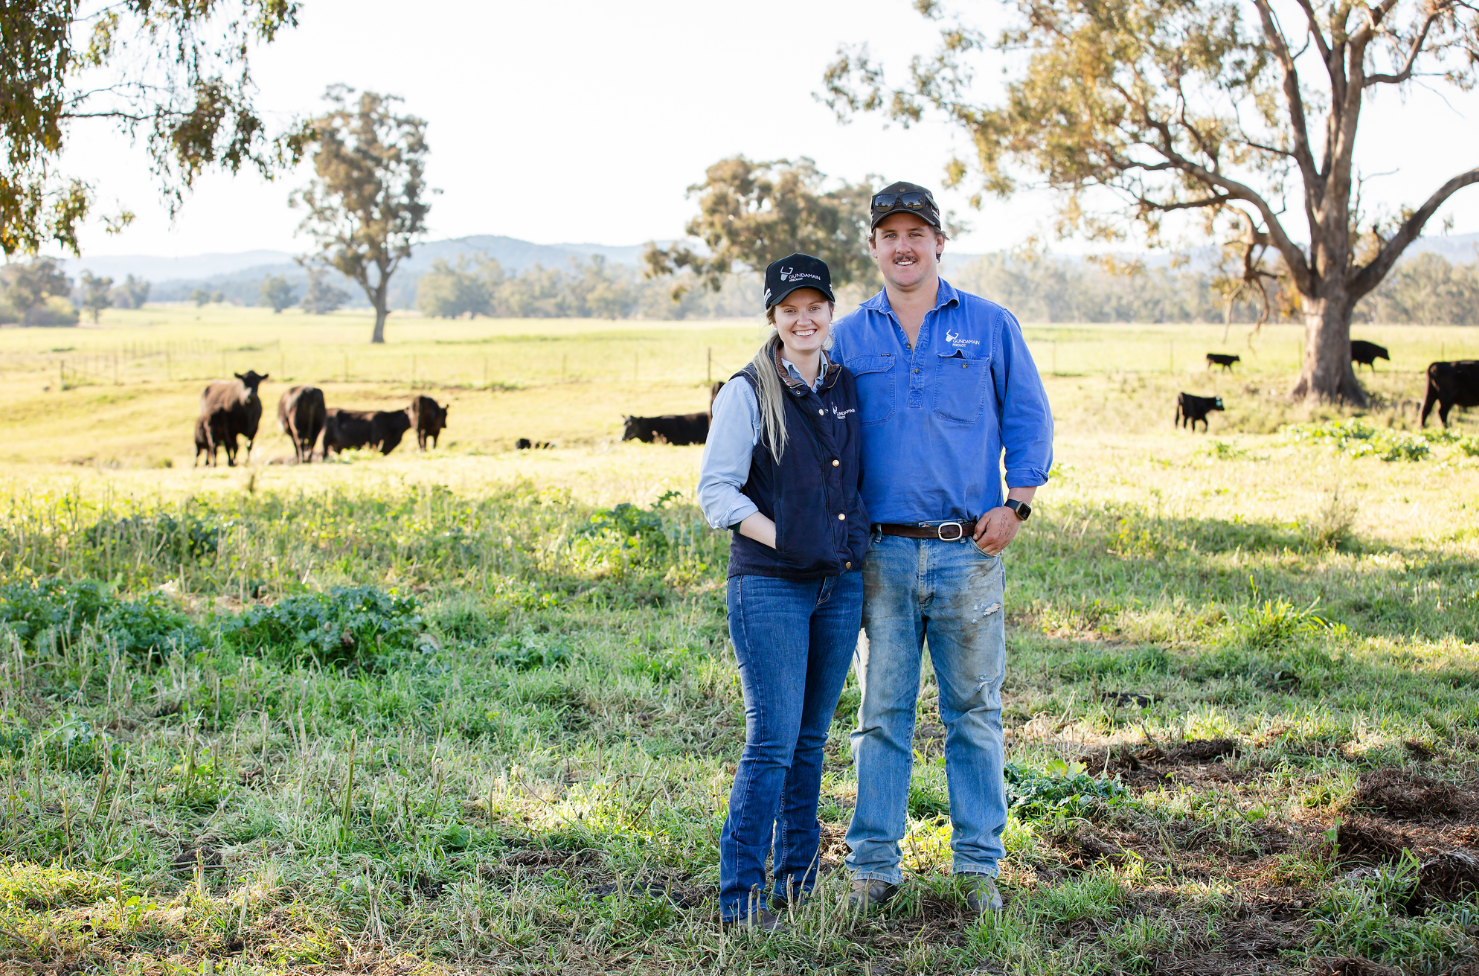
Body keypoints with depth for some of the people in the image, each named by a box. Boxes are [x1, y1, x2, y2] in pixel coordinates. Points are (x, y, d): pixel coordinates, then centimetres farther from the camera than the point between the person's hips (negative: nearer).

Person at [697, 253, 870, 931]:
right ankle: (738, 897, -2)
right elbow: (716, 491, -9)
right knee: (772, 741, -9)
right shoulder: (747, 395, -5)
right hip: (769, 587, -6)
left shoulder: (846, 389, 11)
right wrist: (783, 540, -17)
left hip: (841, 585, 6)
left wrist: (859, 537, 9)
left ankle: (797, 882, 24)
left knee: (810, 740, 12)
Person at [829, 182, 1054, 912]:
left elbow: (1029, 417, 8)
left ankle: (978, 863, 14)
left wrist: (1016, 503, -3)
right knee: (882, 714, 3)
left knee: (974, 713, 5)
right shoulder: (849, 338, 9)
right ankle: (873, 865, 10)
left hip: (968, 551, 0)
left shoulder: (990, 326, 6)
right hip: (883, 552, 1)